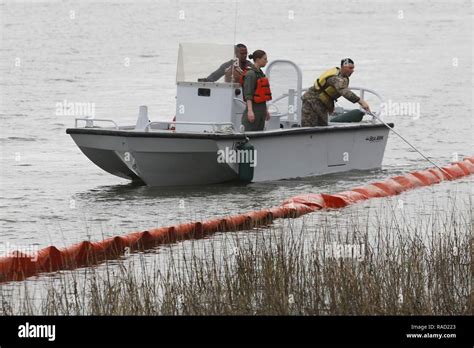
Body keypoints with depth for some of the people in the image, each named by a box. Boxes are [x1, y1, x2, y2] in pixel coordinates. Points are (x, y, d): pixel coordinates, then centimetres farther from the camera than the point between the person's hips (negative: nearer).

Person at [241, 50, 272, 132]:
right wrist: (250, 111, -28)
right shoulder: (251, 74, -12)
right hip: (254, 108, -10)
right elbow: (248, 94, -20)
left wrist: (266, 110, 25)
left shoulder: (260, 73, 16)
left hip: (261, 108, 10)